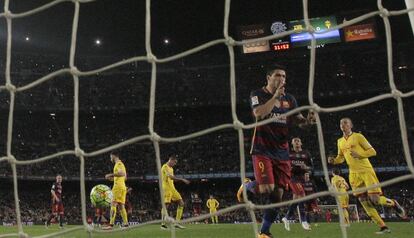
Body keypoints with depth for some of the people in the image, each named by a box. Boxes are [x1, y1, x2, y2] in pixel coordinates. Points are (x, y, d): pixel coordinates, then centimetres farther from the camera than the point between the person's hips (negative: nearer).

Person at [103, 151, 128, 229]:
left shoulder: (118, 164, -7)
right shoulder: (121, 164, 23)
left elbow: (122, 173, -25)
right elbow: (125, 177, 28)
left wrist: (111, 175, -21)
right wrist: (113, 178, 26)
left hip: (118, 187, -10)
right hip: (122, 187, 10)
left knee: (113, 205, -13)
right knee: (121, 206, 9)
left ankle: (111, 224, -19)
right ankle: (125, 223, 7)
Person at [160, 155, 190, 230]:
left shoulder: (171, 168, 21)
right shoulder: (165, 167, -10)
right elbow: (171, 177, -23)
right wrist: (182, 179, -26)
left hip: (172, 188, 9)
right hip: (166, 188, -9)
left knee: (181, 203, 3)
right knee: (166, 205, -8)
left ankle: (177, 223, 4)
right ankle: (163, 224, 0)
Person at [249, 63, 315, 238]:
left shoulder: (289, 99, 13)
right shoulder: (257, 95, -1)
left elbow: (298, 120, 8)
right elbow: (259, 114, -20)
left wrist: (307, 120, -14)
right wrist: (276, 96, -18)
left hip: (282, 152, 5)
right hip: (262, 150, -5)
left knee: (278, 193, 3)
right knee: (267, 189, -22)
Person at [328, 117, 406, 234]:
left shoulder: (358, 136, -3)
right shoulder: (340, 141, 12)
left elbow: (372, 151, -4)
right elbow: (341, 158, 21)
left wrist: (359, 154, -20)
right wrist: (333, 160, -1)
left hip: (366, 171, -5)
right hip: (354, 174, 5)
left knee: (375, 199, -12)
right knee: (365, 203, -1)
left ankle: (393, 203, 21)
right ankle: (383, 227, 8)